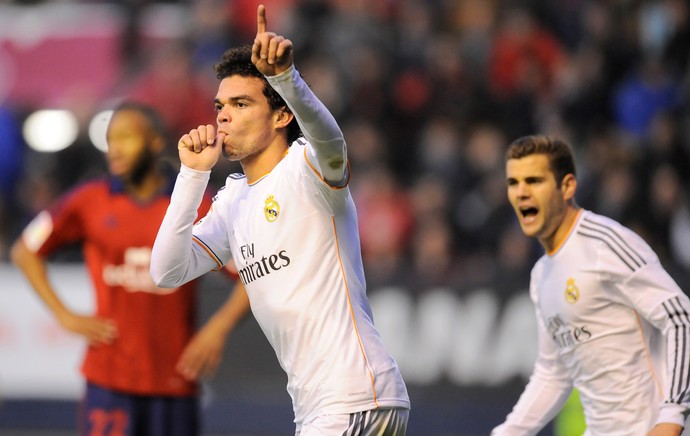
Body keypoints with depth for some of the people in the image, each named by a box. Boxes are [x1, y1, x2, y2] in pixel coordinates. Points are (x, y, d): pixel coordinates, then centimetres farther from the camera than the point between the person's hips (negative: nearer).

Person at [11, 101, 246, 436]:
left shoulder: (196, 208, 1)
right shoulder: (89, 201, 3)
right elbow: (25, 251, 12)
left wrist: (219, 327, -9)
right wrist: (65, 316, 3)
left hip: (175, 381, 1)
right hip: (108, 381, -1)